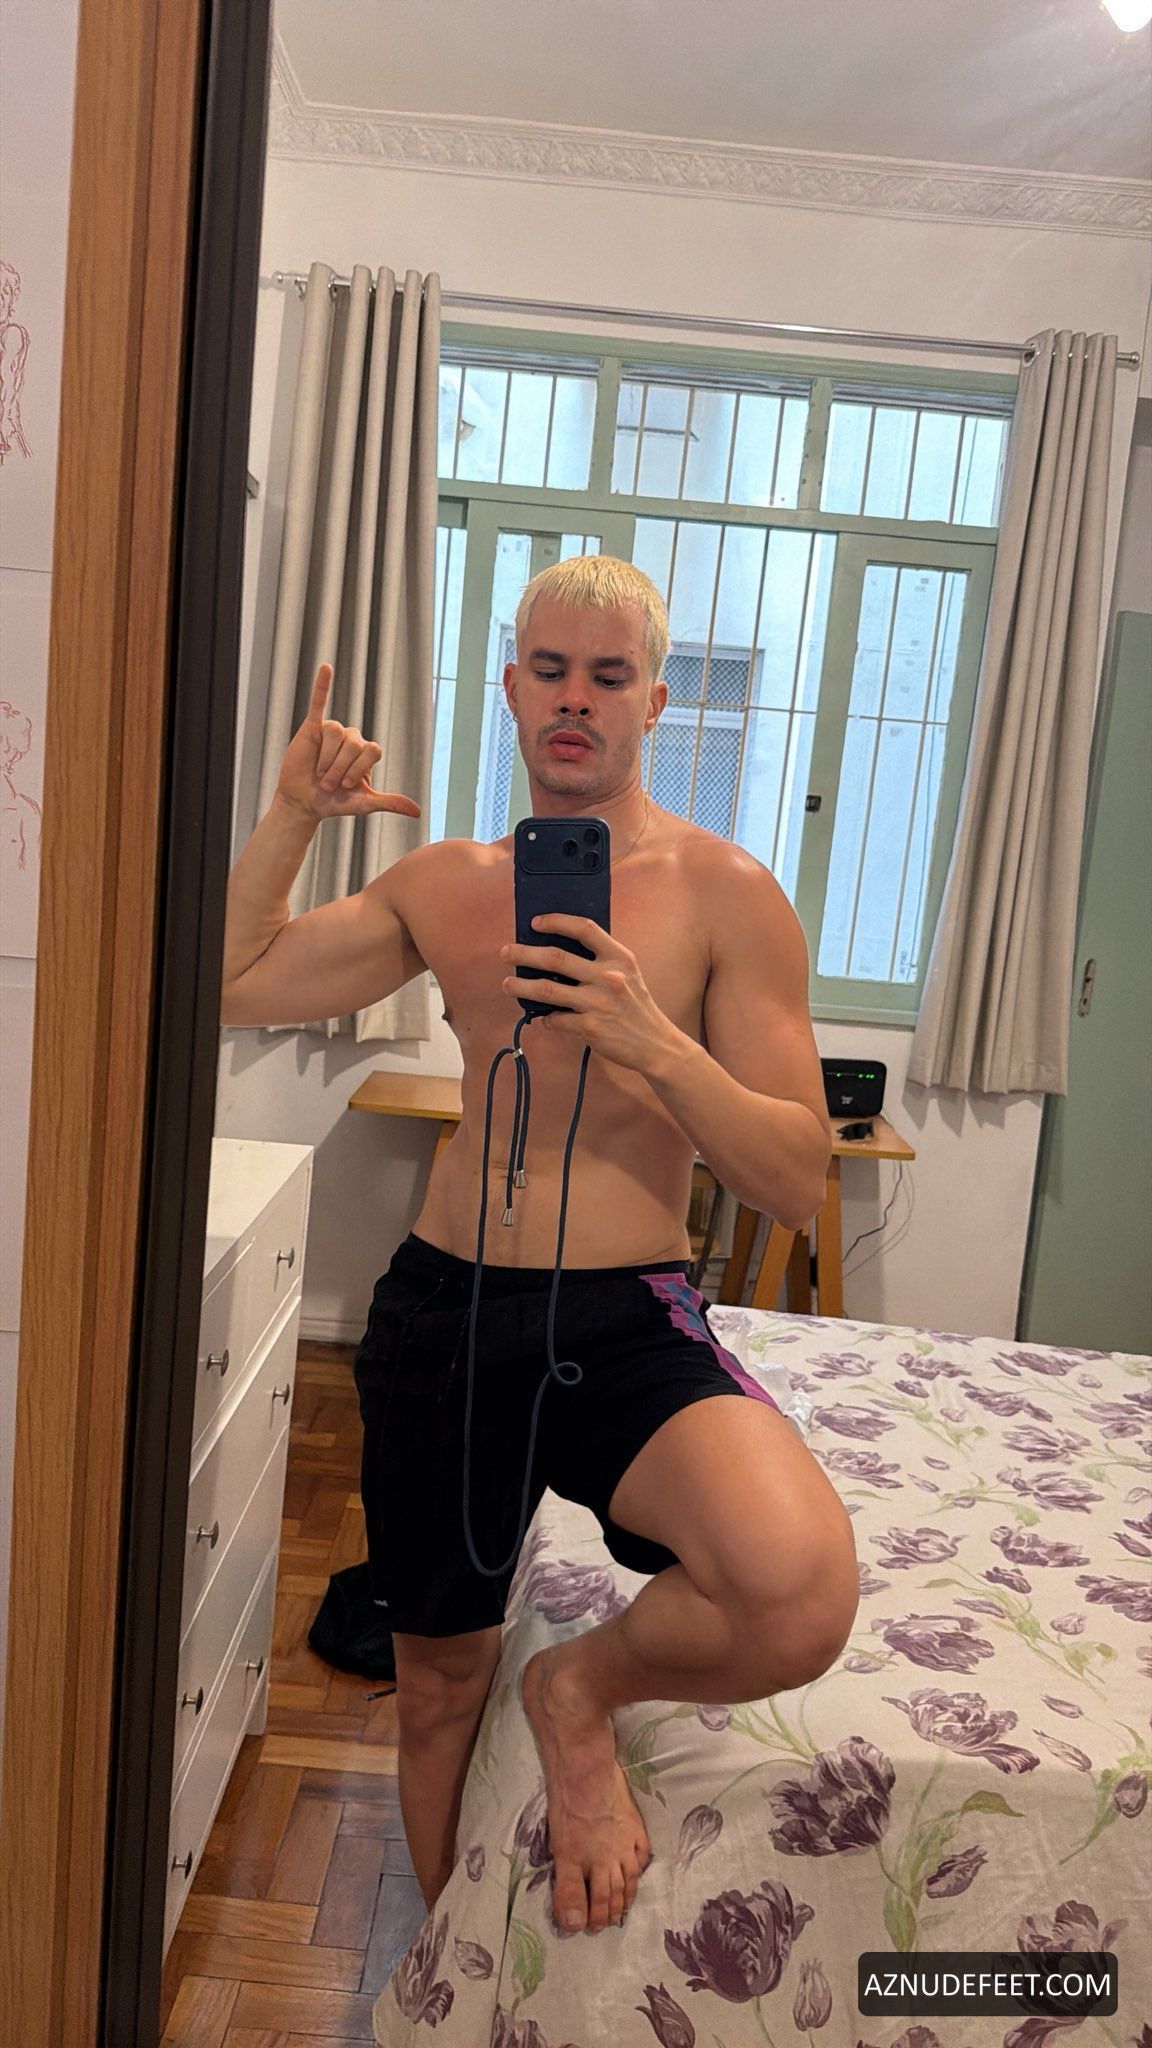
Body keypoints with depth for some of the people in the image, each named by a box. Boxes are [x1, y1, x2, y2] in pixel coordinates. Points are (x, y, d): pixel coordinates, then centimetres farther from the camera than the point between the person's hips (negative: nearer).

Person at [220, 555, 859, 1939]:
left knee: (800, 1592, -31)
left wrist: (652, 1042, -23)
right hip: (441, 1310, 4)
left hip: (627, 1323, -3)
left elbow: (798, 1181, -8)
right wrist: (294, 813, -1)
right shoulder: (444, 883, 8)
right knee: (437, 1676, 17)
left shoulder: (724, 892, -5)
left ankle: (583, 1690, 3)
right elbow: (223, 983, 11)